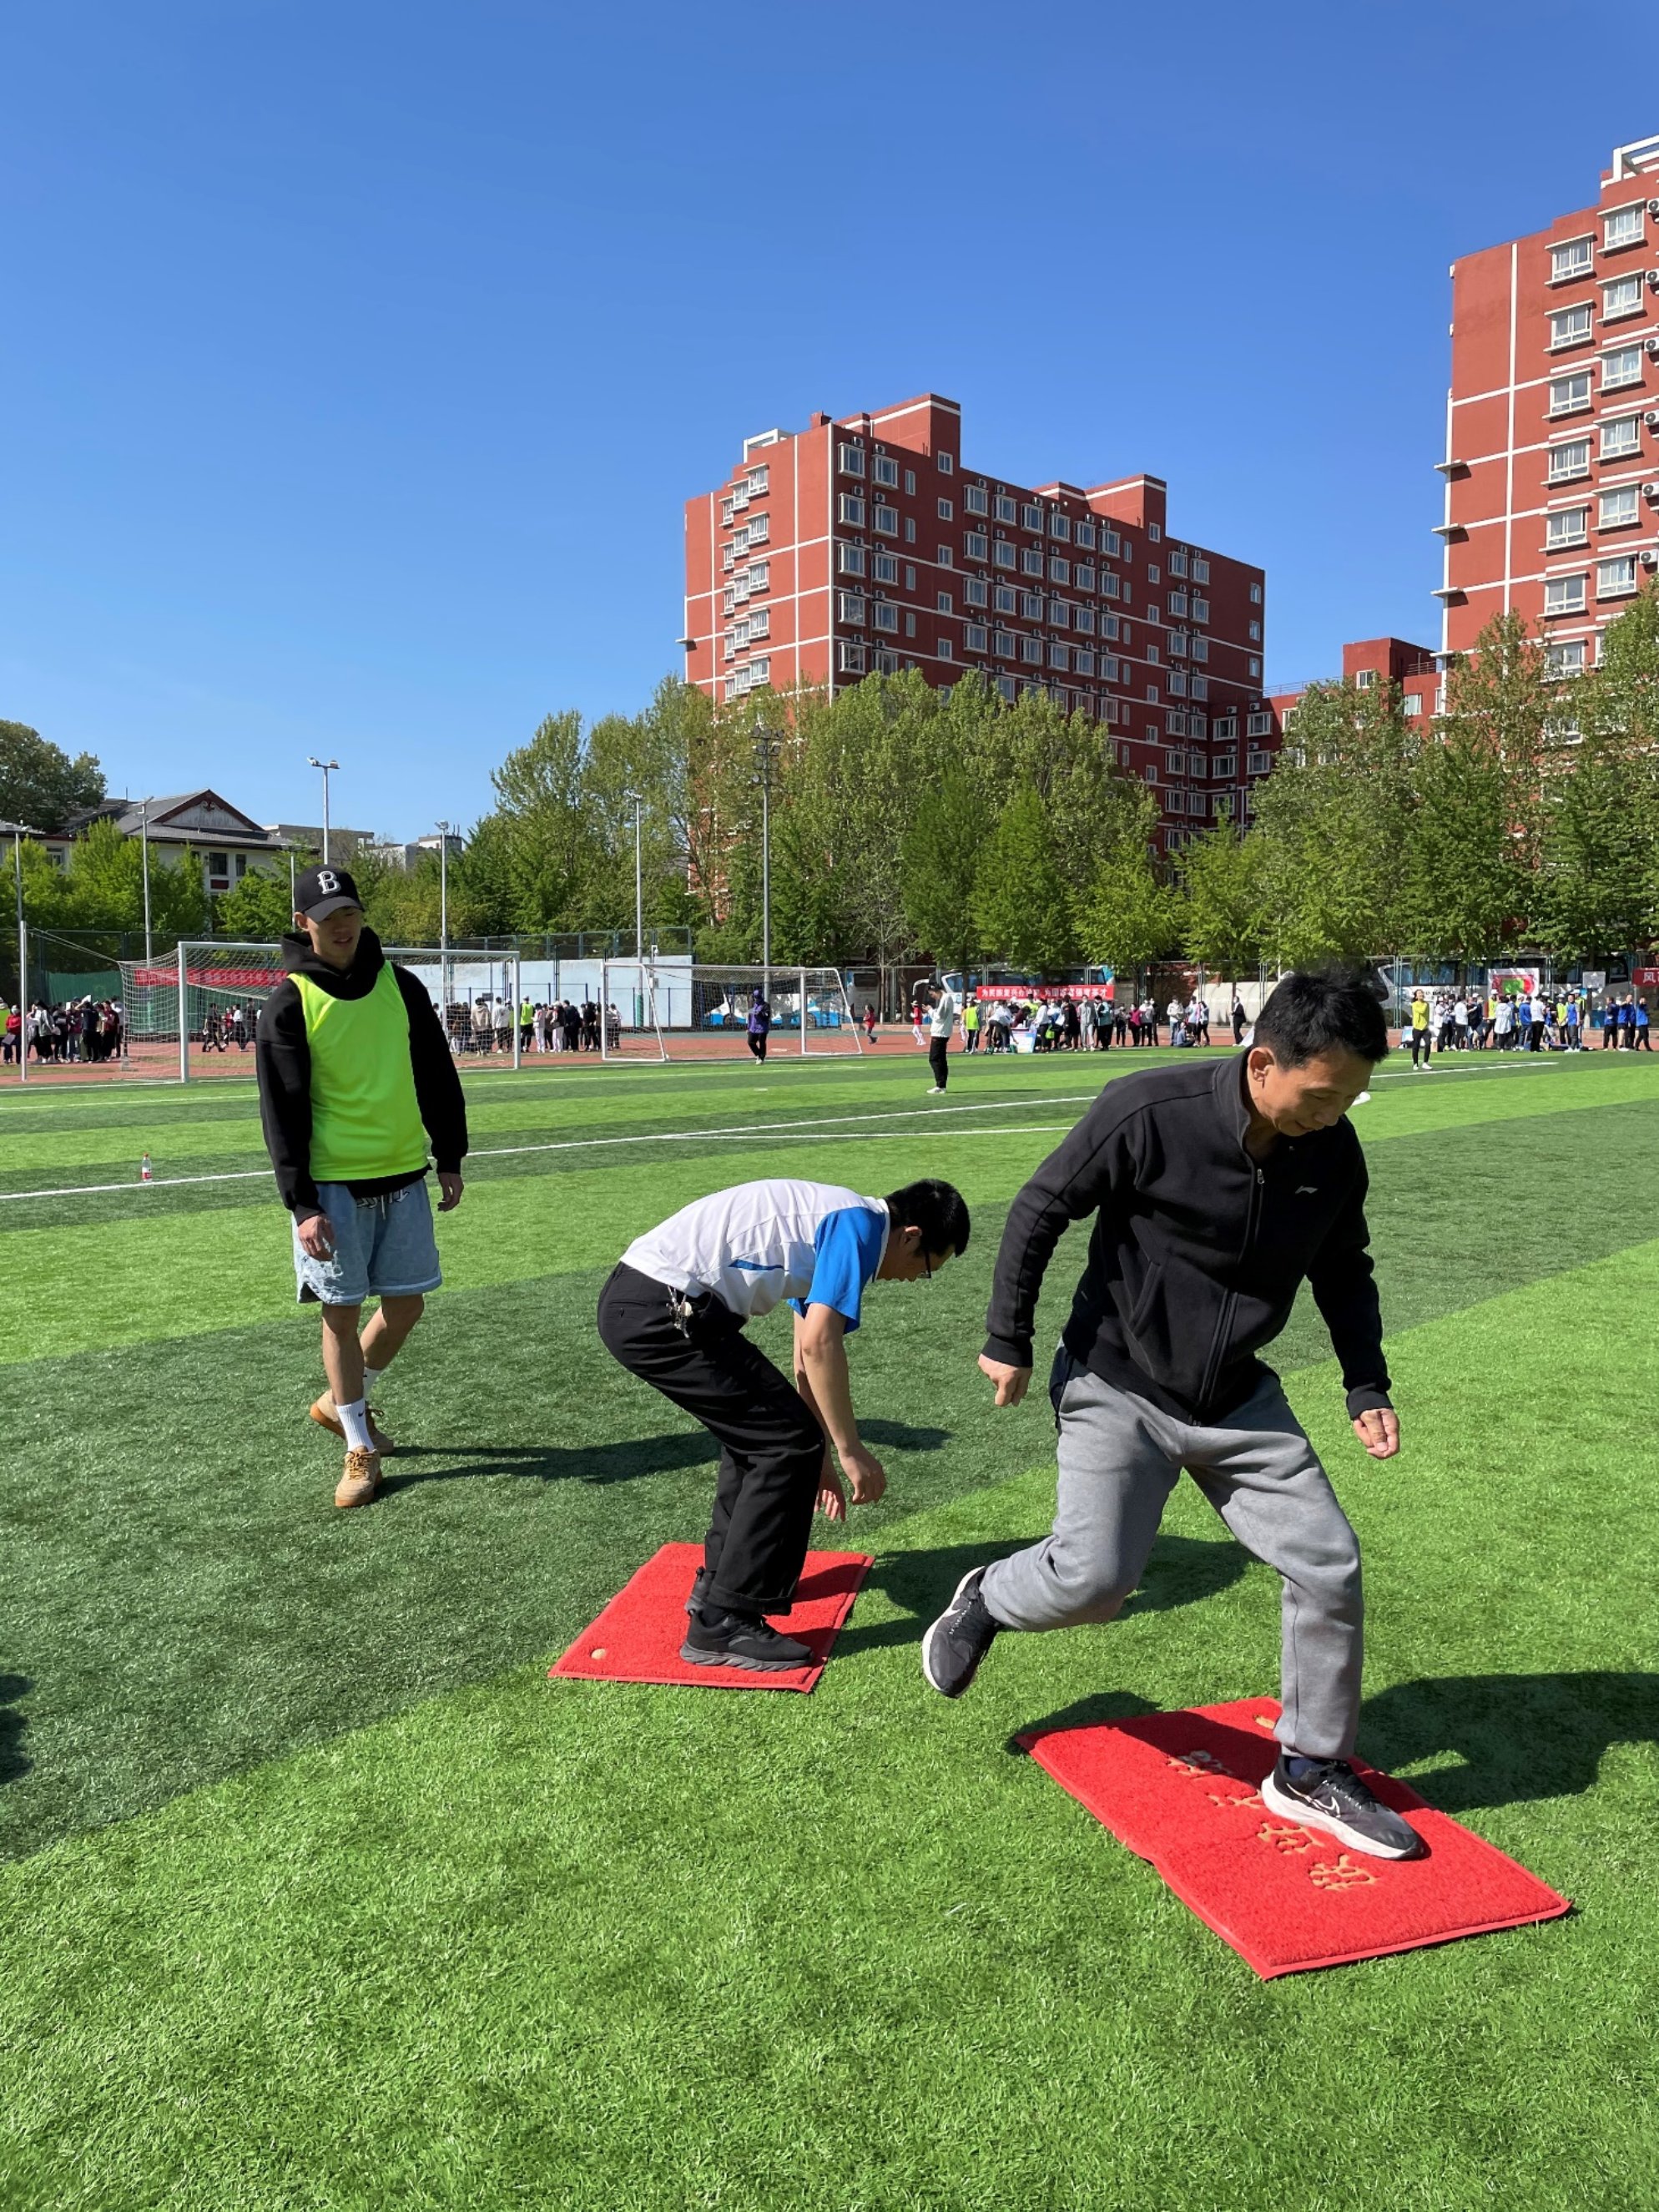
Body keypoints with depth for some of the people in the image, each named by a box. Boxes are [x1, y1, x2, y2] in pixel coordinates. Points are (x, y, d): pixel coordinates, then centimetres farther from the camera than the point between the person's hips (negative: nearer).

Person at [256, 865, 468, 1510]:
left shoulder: (401, 986, 5)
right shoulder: (289, 1004, -6)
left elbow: (436, 1078, 11)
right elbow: (282, 1112, -8)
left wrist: (450, 1158, 9)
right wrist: (301, 1203, -13)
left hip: (404, 1176, 4)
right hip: (333, 1186, -4)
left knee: (406, 1303, 9)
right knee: (341, 1311, 3)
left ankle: (342, 1403, 33)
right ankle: (360, 1449, 17)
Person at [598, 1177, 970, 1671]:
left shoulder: (828, 1225, 23)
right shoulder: (861, 1225, -6)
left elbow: (805, 1360, 30)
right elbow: (819, 1344, -15)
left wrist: (818, 1459, 36)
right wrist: (849, 1451, -5)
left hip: (634, 1300, 10)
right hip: (659, 1312, -10)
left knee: (759, 1432, 24)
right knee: (788, 1441, -5)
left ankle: (720, 1580, 39)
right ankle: (722, 1625, 1)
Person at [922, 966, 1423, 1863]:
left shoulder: (1333, 1149, -8)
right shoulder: (1148, 1113, -24)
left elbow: (1344, 1271, 11)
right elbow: (1040, 1209, -12)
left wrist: (1368, 1387, 4)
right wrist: (1008, 1340, -8)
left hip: (1239, 1398, 5)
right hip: (1118, 1387, -5)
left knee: (1328, 1565, 3)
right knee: (1093, 1580, -13)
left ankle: (1310, 1772, 24)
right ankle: (987, 1598, 23)